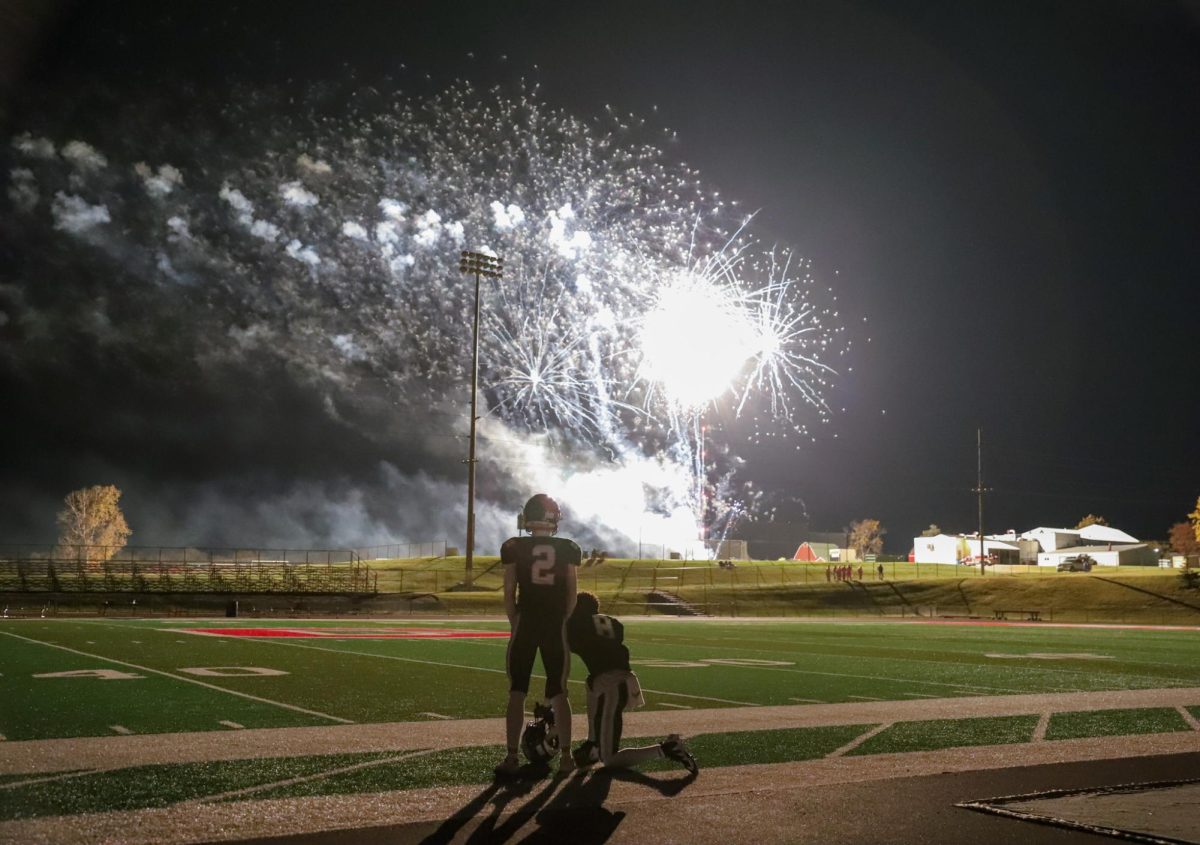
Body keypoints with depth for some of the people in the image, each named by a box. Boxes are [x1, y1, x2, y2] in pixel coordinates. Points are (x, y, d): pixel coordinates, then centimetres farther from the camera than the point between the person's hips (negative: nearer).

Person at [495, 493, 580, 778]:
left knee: (517, 692, 5)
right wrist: (565, 624, 12)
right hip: (556, 625, 1)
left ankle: (512, 757, 2)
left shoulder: (515, 548, -1)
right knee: (559, 693, 10)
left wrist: (515, 624, 9)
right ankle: (565, 756, 10)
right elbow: (571, 594, 4)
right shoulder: (568, 549, 2)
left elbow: (509, 593, 0)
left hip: (525, 623, -1)